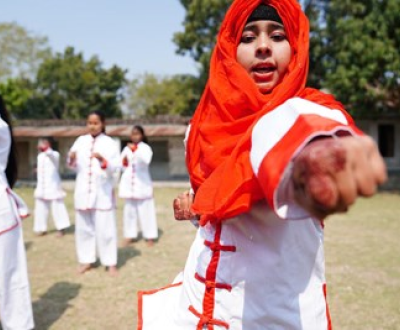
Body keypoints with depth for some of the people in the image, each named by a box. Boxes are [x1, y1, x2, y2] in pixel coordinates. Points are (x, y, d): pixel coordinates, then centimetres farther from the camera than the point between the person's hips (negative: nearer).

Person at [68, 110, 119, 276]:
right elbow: (74, 166, 12)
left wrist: (103, 160, -28)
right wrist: (72, 159, -9)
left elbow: (115, 166, -11)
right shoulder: (81, 140, 7)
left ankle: (110, 262, 8)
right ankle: (86, 260, 23)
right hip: (83, 189, 4)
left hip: (102, 190, -4)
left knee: (105, 227, -2)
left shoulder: (109, 143, -3)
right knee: (83, 226, 10)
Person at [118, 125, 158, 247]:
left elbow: (146, 160, -22)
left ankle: (150, 236, 6)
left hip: (142, 182, -4)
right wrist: (124, 162, -7)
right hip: (129, 182, 4)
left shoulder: (146, 148, -3)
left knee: (146, 209, -2)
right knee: (129, 209, 9)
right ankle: (130, 235, 18)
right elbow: (120, 163, 14)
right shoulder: (127, 148, 9)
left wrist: (136, 150, -33)